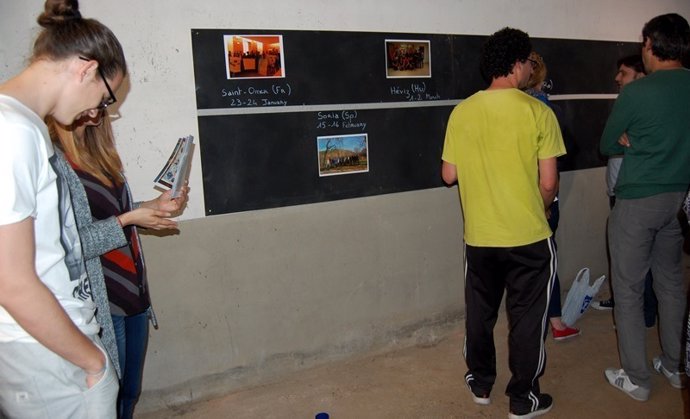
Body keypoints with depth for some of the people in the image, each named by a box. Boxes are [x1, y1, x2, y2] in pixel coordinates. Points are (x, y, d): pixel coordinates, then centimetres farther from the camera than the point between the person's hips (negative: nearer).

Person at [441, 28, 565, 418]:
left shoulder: (462, 112, -3)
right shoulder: (538, 112, -11)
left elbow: (449, 175, 2)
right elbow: (549, 183, -11)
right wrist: (539, 212, 9)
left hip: (479, 237, 3)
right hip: (530, 238, -3)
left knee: (480, 313, 19)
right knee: (527, 318, 12)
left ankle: (481, 383, 35)